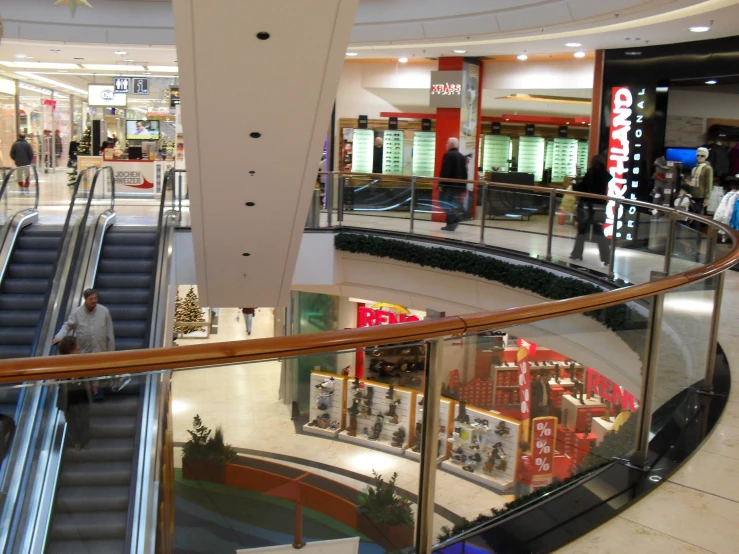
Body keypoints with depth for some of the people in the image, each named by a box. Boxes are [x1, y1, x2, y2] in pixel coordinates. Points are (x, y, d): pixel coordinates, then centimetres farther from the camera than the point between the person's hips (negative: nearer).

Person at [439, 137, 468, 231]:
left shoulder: (448, 155, -10)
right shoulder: (463, 157, 14)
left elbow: (444, 171, -17)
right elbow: (465, 173, 14)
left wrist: (441, 184, -17)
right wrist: (463, 187, 17)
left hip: (449, 184, -7)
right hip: (459, 185, 7)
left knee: (444, 202, -2)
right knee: (454, 204, 10)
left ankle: (455, 217, -19)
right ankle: (451, 224, 7)